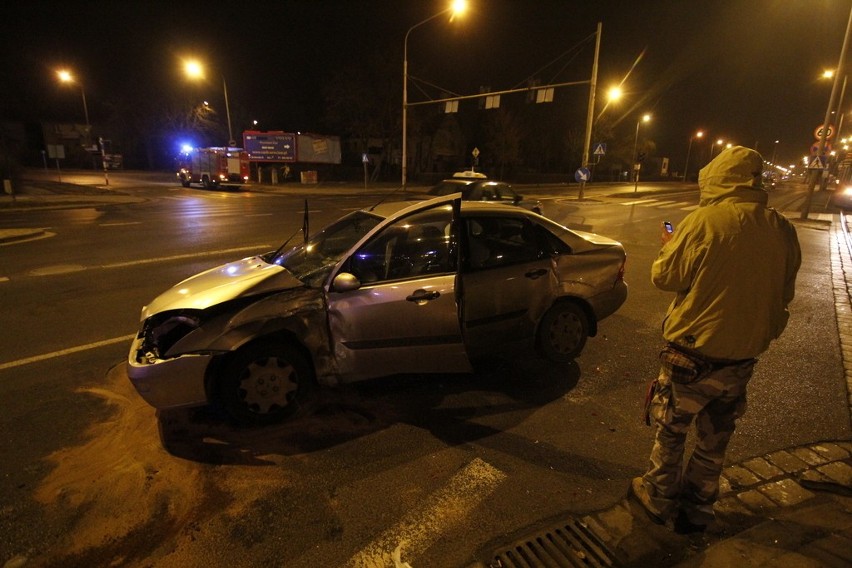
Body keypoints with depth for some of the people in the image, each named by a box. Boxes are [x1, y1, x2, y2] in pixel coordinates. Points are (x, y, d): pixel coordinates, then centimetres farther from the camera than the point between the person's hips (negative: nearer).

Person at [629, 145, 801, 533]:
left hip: (694, 354, -5)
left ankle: (660, 499, 34)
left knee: (671, 432, 16)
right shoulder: (783, 230, -2)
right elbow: (784, 294, 8)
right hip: (743, 358, 5)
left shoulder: (704, 221, -19)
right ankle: (697, 511, 37)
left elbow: (665, 278, -10)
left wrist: (668, 246, 8)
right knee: (713, 442, 20)